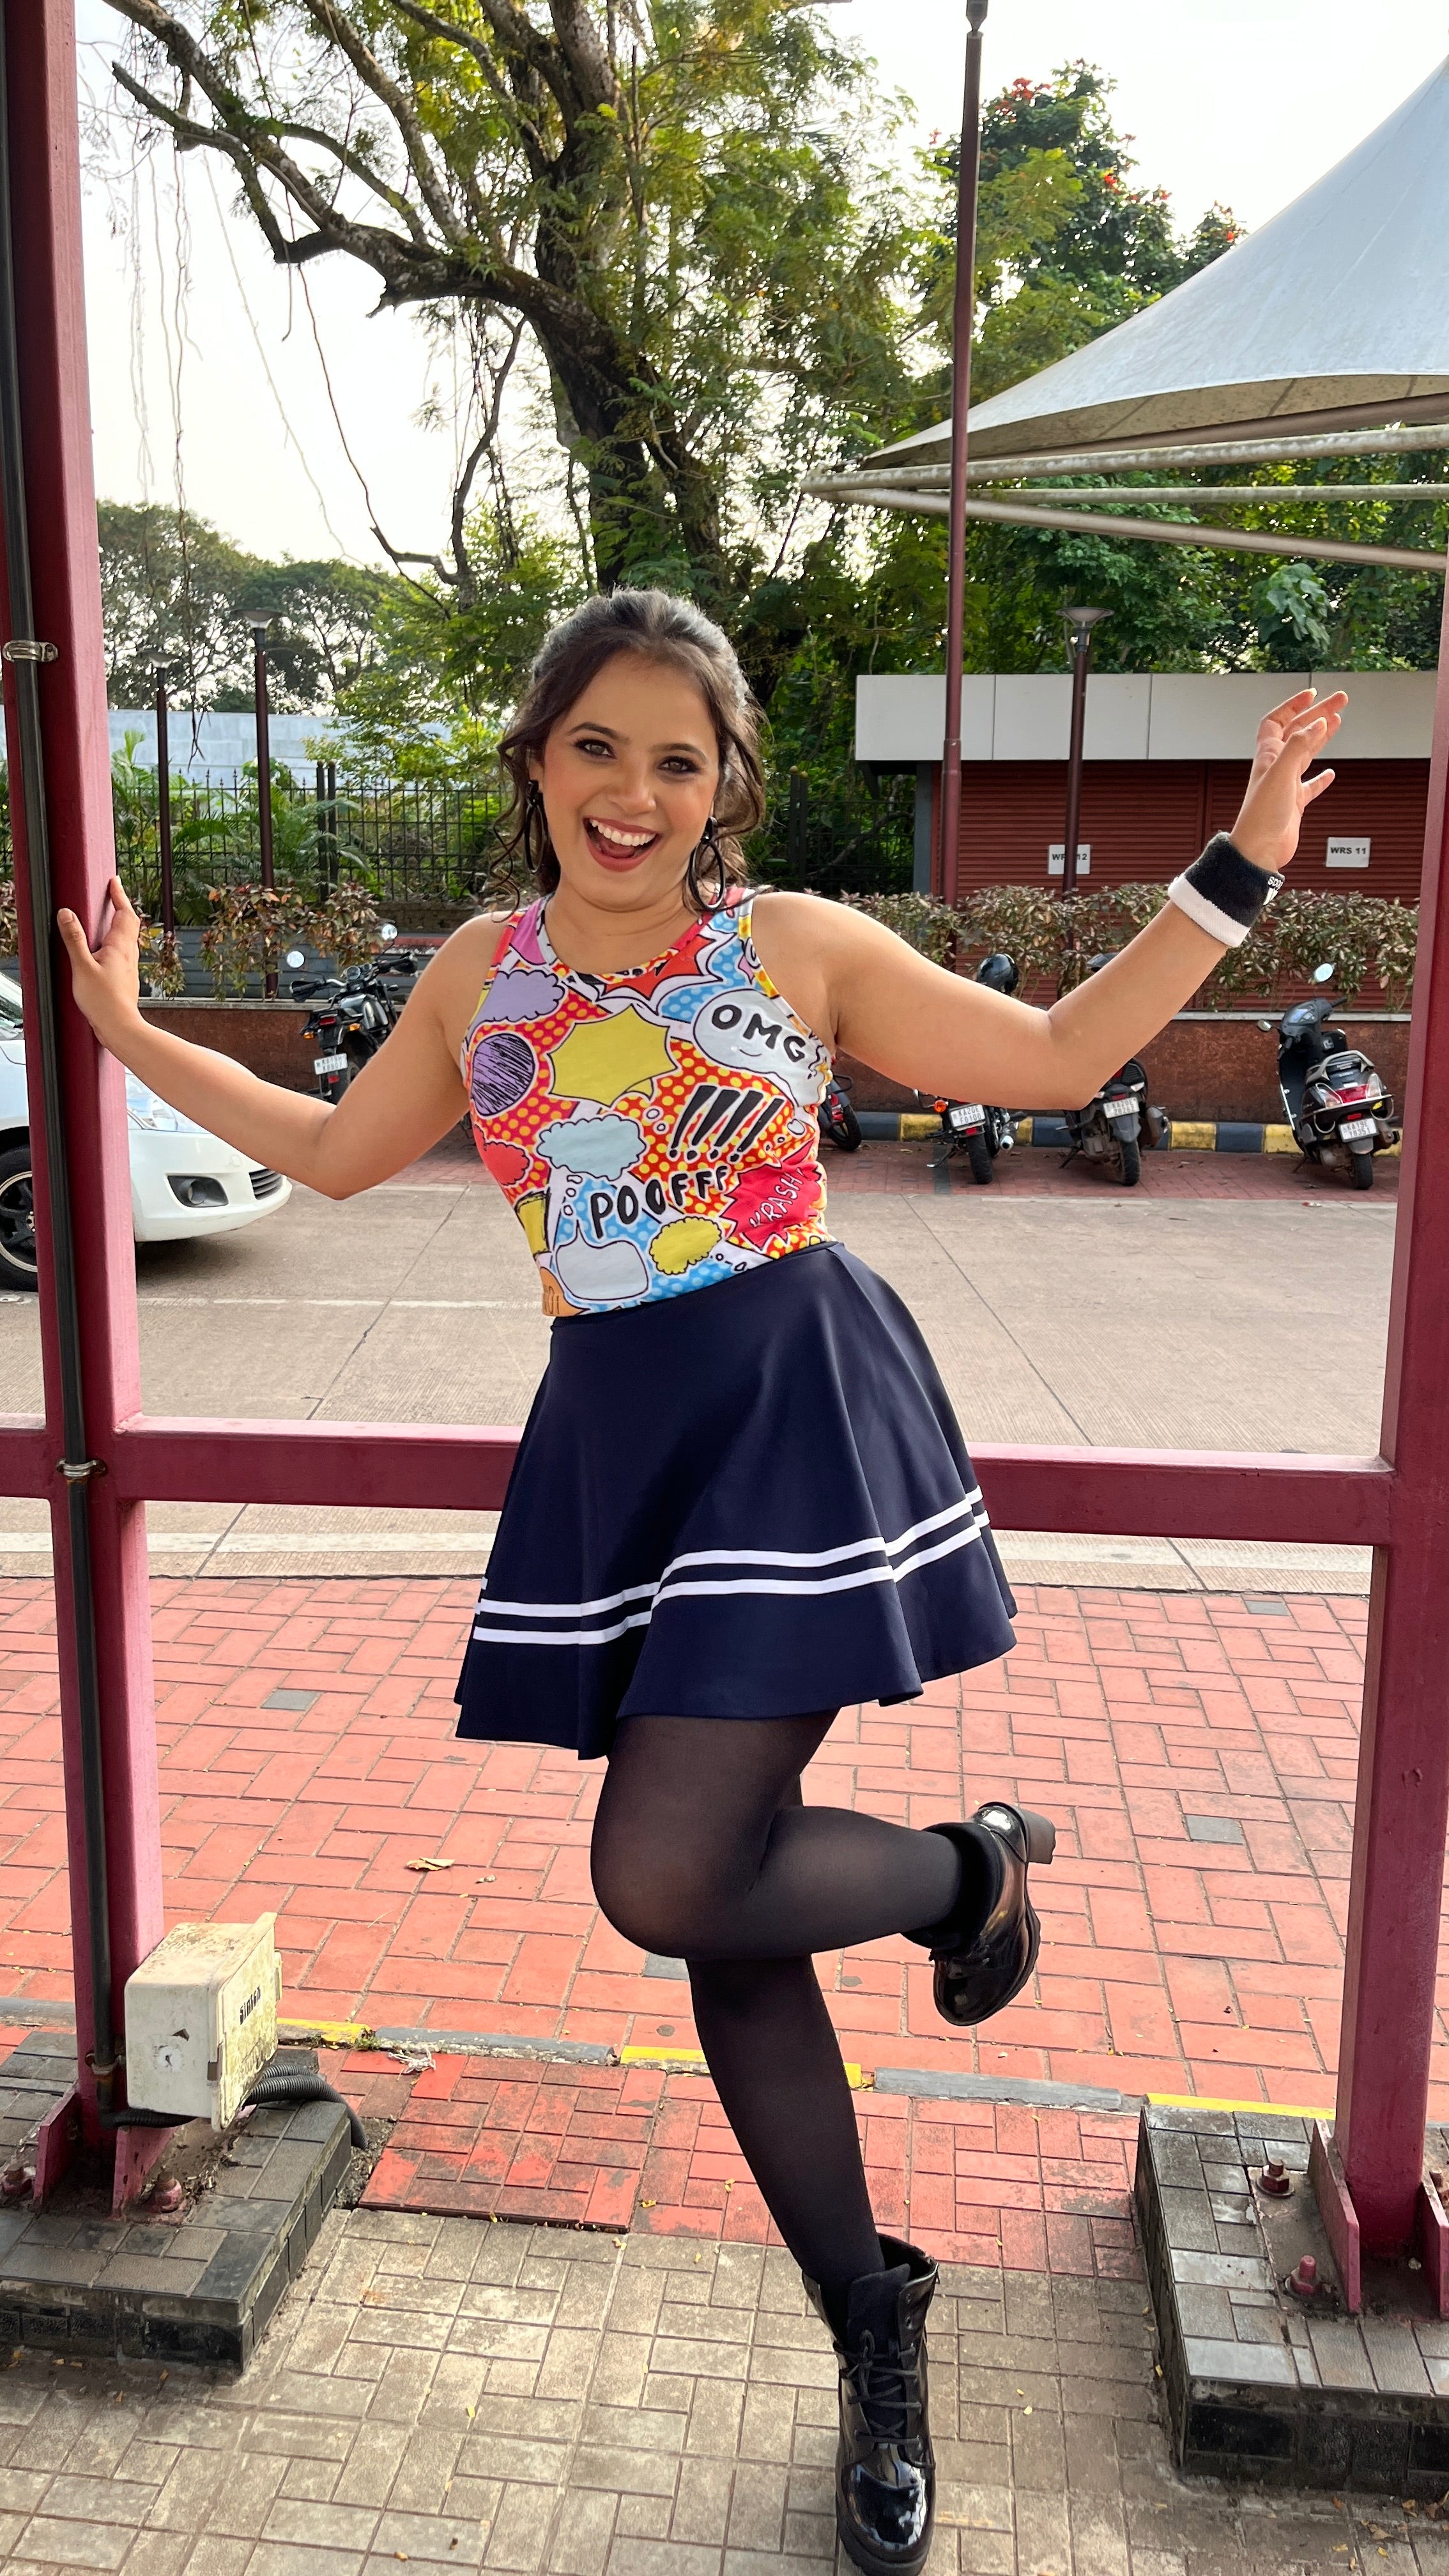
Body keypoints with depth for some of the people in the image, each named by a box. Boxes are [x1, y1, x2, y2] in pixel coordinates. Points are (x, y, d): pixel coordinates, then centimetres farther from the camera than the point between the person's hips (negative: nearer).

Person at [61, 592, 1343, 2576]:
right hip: (612, 1441, 5)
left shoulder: (795, 943, 1)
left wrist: (1237, 866, 4)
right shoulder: (480, 976, 11)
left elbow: (1058, 1053, 7)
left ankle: (973, 1864, 15)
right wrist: (131, 1032, 28)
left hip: (797, 1410, -4)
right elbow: (336, 1151, 24)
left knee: (668, 1879, -18)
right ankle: (878, 2339, 30)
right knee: (716, 1910, 8)